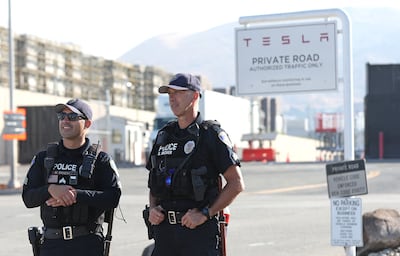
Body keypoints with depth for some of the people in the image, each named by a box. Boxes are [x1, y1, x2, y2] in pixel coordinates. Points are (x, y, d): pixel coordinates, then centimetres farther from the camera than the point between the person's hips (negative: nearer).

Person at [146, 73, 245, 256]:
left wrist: (205, 214, -13)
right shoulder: (163, 136, 15)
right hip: (165, 230, 6)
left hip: (199, 231, -6)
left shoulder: (211, 134, -3)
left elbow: (236, 184, -7)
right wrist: (153, 208, 4)